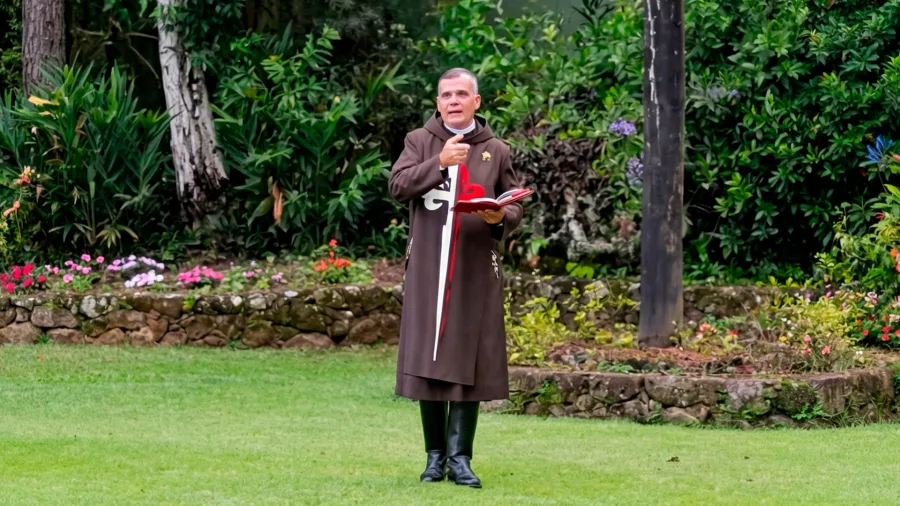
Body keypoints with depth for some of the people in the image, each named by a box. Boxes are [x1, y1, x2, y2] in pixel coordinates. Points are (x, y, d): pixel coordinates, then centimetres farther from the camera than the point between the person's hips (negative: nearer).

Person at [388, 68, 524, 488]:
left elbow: (516, 206, 11)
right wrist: (439, 162, -18)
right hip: (428, 268, 0)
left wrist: (501, 218, -11)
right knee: (427, 358, 1)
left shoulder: (496, 150, 9)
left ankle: (459, 457, 3)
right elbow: (397, 187, -6)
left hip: (476, 269, 0)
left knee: (469, 360, -2)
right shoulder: (420, 141, 7)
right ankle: (435, 454, 10)